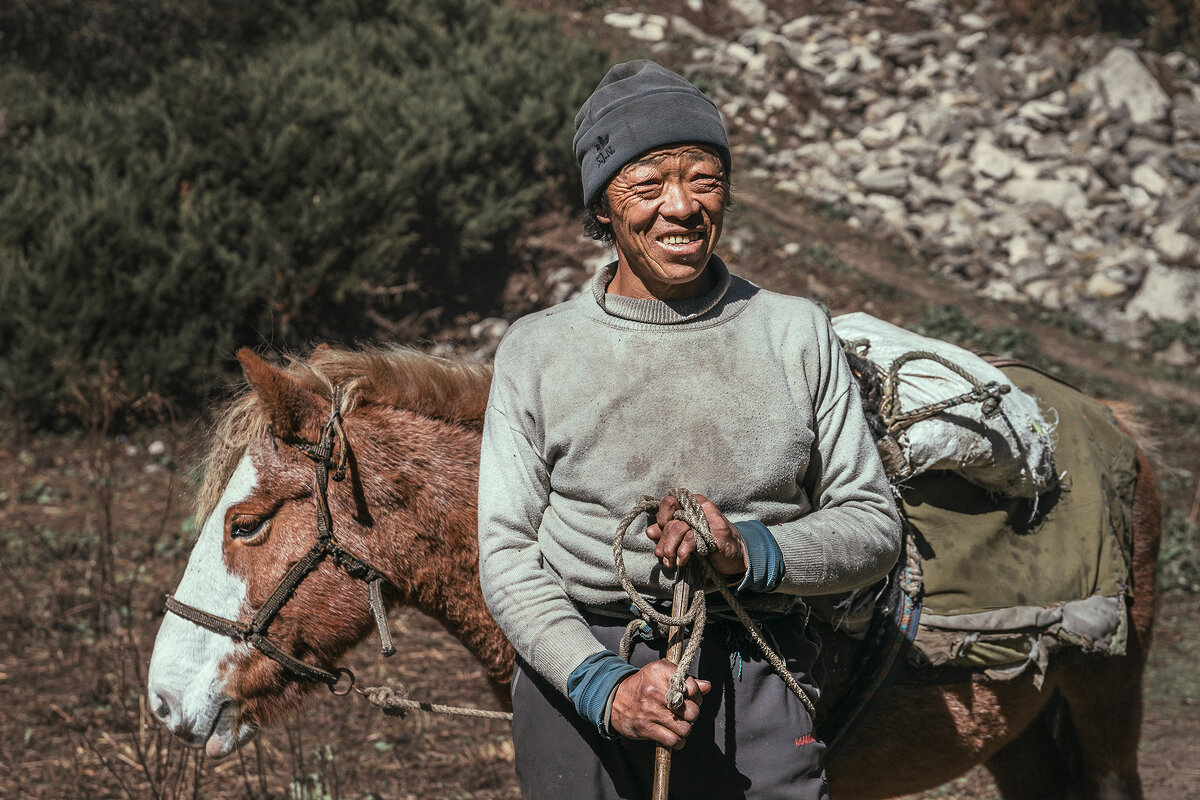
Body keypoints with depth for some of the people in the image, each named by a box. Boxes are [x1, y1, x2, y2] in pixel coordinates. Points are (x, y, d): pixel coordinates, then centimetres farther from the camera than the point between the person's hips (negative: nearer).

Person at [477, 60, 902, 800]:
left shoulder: (796, 334, 8)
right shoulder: (536, 350, 5)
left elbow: (874, 526, 6)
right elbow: (507, 554, 1)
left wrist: (749, 551, -13)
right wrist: (604, 685, -14)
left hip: (755, 682, 0)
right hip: (575, 682, 0)